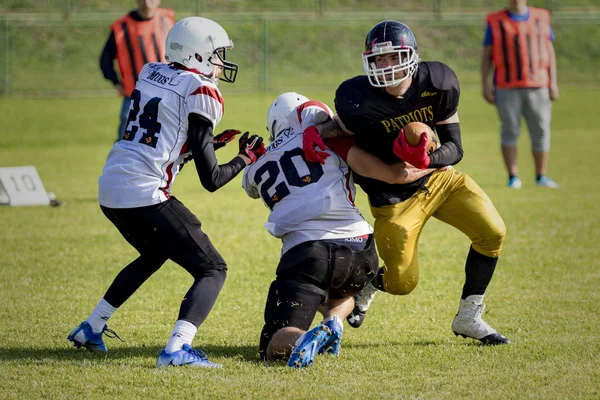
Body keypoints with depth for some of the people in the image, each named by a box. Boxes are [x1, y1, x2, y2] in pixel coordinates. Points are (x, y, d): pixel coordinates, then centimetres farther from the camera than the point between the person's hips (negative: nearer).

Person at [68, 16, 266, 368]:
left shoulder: (152, 73, 14)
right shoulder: (200, 94, -8)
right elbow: (211, 179, -7)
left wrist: (212, 142, 22)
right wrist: (246, 158, 11)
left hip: (110, 188, 8)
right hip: (144, 195, -8)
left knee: (154, 255, 35)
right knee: (213, 270, -1)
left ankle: (91, 328, 39)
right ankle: (177, 349, -21)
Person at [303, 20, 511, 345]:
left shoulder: (436, 84, -19)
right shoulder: (360, 99, -27)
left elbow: (454, 149, -14)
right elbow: (343, 126, -4)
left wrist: (426, 159, -35)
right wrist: (315, 131, -26)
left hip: (438, 177, 4)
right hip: (394, 198, -3)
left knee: (492, 233, -9)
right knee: (402, 283, 2)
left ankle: (468, 317, 9)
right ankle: (368, 283, 41)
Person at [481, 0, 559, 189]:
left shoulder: (541, 18, 11)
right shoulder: (495, 22, 5)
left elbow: (550, 52, 12)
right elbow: (486, 55, 5)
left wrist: (553, 82, 5)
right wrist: (485, 85, -3)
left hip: (538, 87, 2)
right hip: (507, 87, -2)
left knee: (541, 131, 0)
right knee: (510, 131, -1)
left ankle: (541, 176, 11)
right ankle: (513, 177, 5)